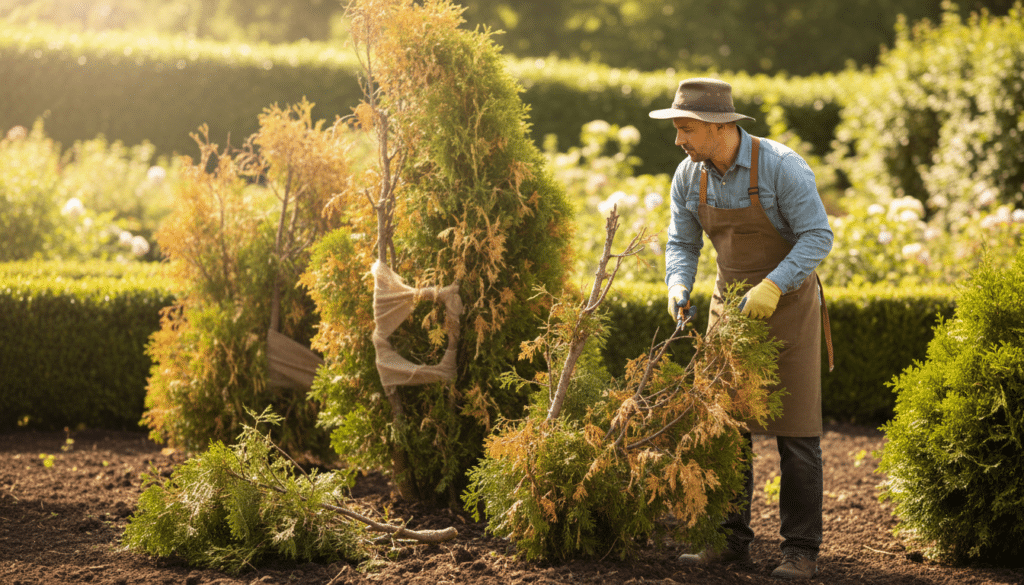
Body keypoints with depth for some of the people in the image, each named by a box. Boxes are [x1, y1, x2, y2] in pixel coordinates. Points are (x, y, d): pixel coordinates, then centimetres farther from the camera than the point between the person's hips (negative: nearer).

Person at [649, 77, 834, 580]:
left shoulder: (781, 166, -22)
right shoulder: (689, 175, -5)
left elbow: (818, 237, -20)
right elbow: (682, 244, 5)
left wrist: (773, 285, -32)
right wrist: (677, 286, -16)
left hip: (788, 301, -5)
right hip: (731, 303, 5)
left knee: (795, 428, -5)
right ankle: (731, 539, 10)